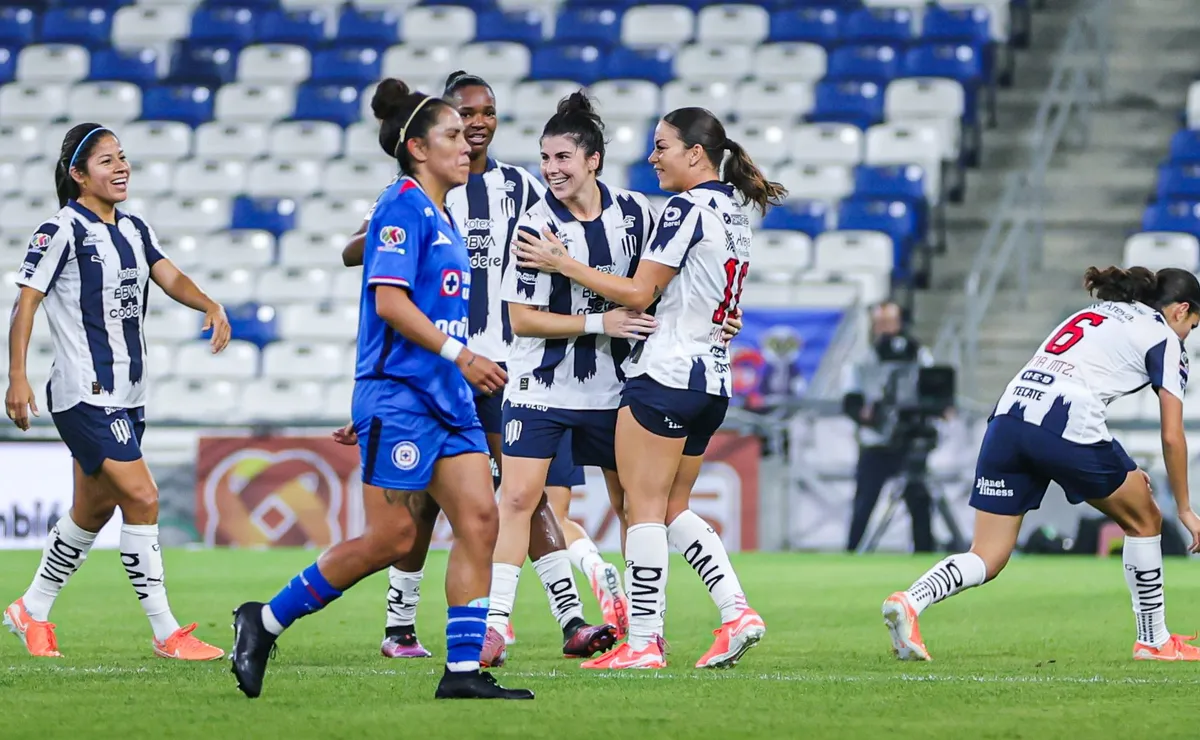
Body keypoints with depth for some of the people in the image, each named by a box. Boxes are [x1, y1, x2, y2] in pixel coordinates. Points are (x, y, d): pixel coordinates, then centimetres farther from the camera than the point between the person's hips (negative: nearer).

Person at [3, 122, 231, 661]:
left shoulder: (134, 229, 13)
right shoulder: (63, 230, -10)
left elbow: (170, 278, 4)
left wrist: (210, 306, -17)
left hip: (127, 395, 9)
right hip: (85, 395, -9)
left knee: (94, 510, 15)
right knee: (141, 497, -15)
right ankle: (166, 633, -11)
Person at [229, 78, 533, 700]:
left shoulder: (441, 217, 18)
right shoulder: (404, 206, -10)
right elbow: (390, 300, -19)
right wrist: (460, 354, -20)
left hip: (445, 395, 9)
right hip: (397, 393, -9)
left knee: (479, 519, -3)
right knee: (391, 538, -7)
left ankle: (464, 671, -3)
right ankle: (264, 621, 6)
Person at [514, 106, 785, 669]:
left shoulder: (687, 209, -12)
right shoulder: (734, 214, 15)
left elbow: (639, 293, -13)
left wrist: (563, 263, -8)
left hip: (665, 373, -9)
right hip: (713, 380, 9)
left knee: (644, 507, -5)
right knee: (673, 508, 15)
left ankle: (642, 643, -7)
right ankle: (737, 612, 3)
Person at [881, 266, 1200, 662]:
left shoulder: (1090, 316, 33)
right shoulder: (1164, 339, 13)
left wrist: (1119, 473, 35)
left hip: (1007, 417, 6)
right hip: (1068, 424, -6)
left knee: (986, 559, 4)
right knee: (1144, 521, 19)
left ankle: (909, 602, -22)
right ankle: (1154, 642, 25)